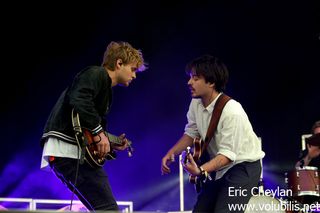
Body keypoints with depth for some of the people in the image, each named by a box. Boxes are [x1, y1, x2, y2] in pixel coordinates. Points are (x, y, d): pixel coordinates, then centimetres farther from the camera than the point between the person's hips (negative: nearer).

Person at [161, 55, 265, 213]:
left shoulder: (231, 111, -29)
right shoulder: (196, 103, -5)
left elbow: (228, 153, -29)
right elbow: (191, 133, 9)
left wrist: (201, 170, -43)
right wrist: (170, 154, -7)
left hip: (244, 166, -8)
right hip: (220, 166, 8)